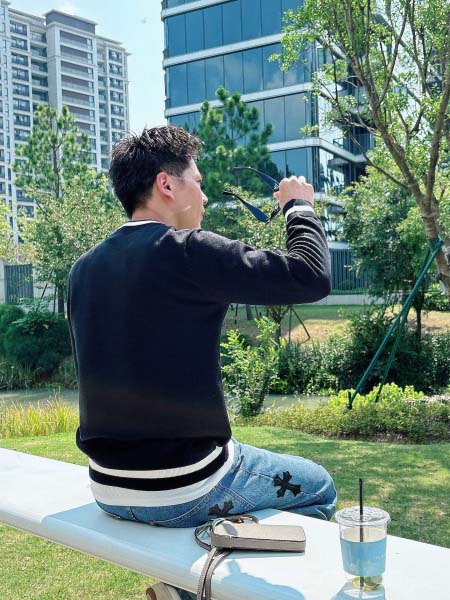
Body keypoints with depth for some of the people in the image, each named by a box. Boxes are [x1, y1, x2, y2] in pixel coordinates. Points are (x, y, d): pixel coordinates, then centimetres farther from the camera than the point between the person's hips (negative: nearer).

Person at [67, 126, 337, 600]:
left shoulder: (84, 269, 4)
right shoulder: (186, 251, -19)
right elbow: (311, 278, -18)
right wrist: (300, 207, -2)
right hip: (181, 493, -7)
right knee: (319, 488, 15)